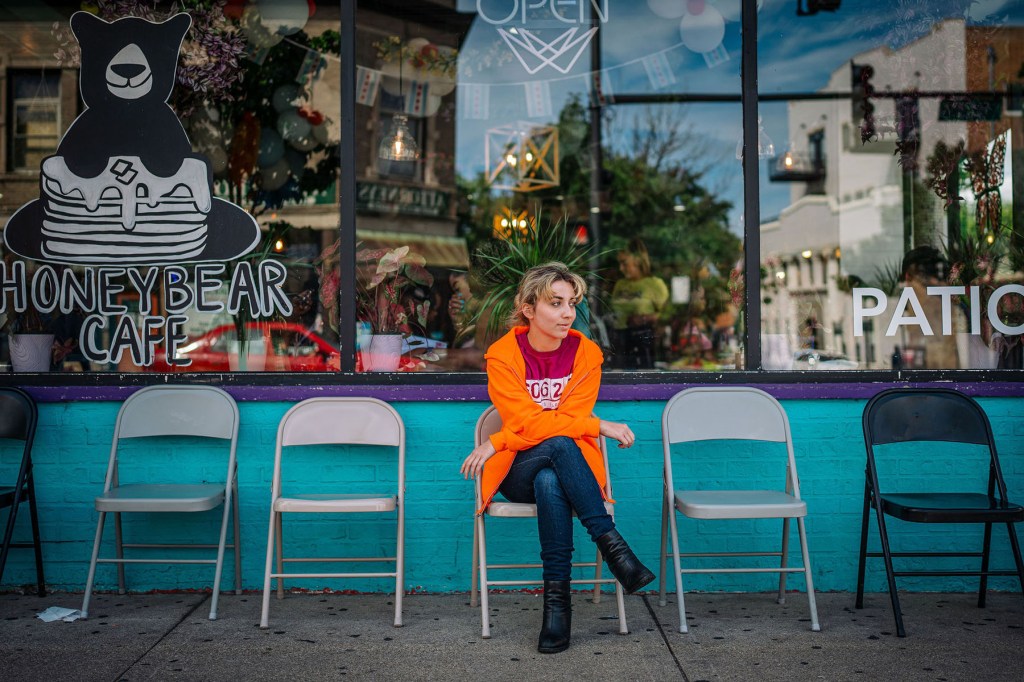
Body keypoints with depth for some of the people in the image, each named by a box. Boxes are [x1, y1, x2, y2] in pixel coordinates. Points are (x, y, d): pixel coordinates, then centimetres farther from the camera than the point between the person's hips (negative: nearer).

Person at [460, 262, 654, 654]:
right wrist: (600, 427, -20)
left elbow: (543, 422, -9)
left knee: (548, 483, -36)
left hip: (567, 469, 1)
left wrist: (496, 443, -17)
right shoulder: (502, 356, -8)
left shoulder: (586, 353, -3)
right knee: (559, 443, -35)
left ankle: (557, 594, -27)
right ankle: (610, 543, -30)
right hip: (517, 474, -1)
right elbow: (527, 421, -18)